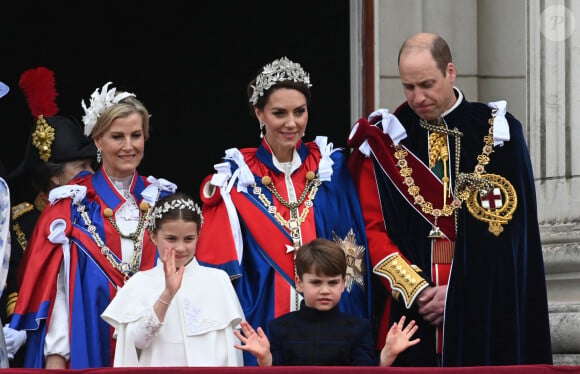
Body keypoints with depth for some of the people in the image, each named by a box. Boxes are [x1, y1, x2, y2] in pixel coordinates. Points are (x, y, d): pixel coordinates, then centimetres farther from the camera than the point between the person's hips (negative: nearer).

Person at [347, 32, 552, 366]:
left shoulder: (497, 134, 1)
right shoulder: (386, 139, 5)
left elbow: (509, 231, -2)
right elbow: (373, 228, 0)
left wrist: (458, 291, -9)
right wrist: (416, 290, -11)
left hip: (487, 310, -1)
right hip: (408, 310, 1)